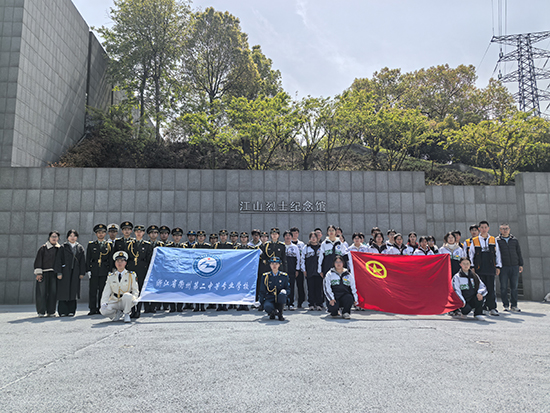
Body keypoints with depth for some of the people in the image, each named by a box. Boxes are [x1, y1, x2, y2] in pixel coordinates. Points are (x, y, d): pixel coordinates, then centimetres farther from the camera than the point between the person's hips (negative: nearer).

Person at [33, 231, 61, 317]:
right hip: (43, 273, -2)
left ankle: (51, 311, 8)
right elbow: (38, 261, -1)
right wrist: (38, 273, -10)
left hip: (54, 273, 3)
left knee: (53, 293, 1)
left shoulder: (59, 249, 13)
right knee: (42, 292, -3)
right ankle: (41, 312, 4)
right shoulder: (43, 248, 4)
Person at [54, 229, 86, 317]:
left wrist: (82, 273, 2)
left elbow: (82, 261, 9)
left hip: (75, 273, 2)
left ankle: (71, 311, 9)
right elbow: (58, 260, -1)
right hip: (65, 272, -2)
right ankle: (63, 311, 3)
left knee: (73, 292, 3)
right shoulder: (63, 247, 4)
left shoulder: (80, 248, 11)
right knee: (63, 291, -3)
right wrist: (59, 272, -9)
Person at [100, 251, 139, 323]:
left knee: (127, 296, -37)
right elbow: (106, 292, 6)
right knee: (103, 310, -27)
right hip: (114, 302, 3)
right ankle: (118, 312, 5)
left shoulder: (131, 275, 2)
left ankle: (126, 314, -11)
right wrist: (104, 303, -11)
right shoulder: (111, 276, 9)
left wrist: (134, 299, -20)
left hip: (126, 301, -2)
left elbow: (135, 291, 0)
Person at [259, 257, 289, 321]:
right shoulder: (266, 276, 3)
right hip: (269, 299, -1)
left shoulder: (284, 276, 4)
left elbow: (287, 288, 11)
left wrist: (284, 291, -11)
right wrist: (261, 302, 1)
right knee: (267, 307, -36)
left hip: (280, 301, 1)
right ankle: (272, 313, 2)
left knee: (282, 294, -34)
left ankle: (280, 314, -12)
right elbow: (262, 291, 8)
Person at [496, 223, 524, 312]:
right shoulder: (497, 240, 4)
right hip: (503, 267, -2)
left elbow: (519, 253, 17)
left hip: (514, 266, 2)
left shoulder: (514, 240, 14)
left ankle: (514, 306, 13)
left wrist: (521, 265, 11)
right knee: (504, 287, 0)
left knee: (514, 287, 4)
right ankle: (506, 305, 9)